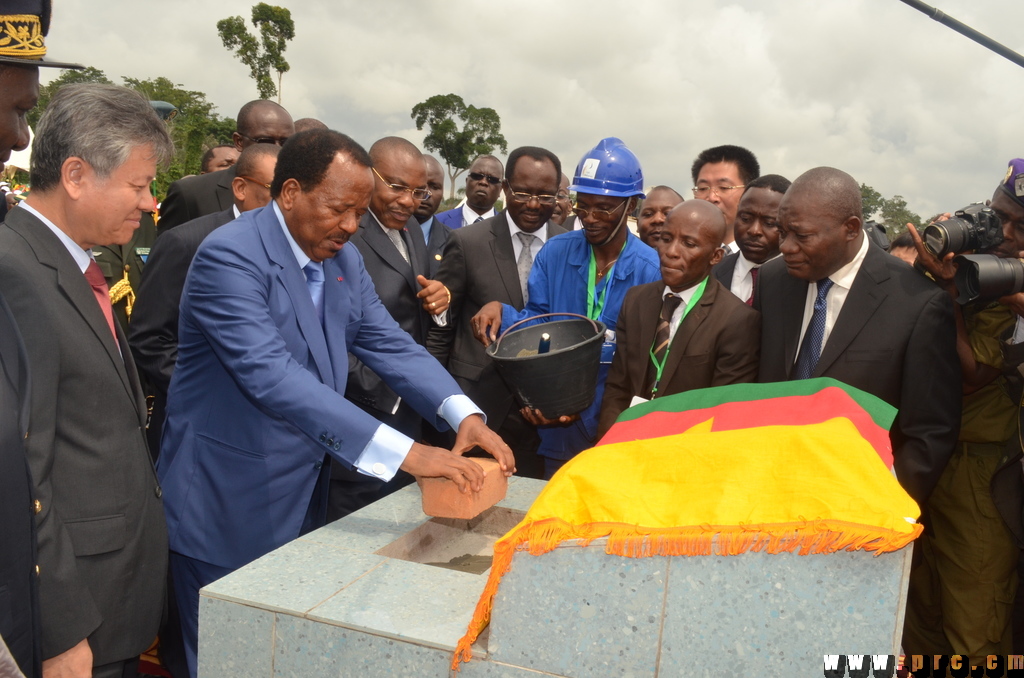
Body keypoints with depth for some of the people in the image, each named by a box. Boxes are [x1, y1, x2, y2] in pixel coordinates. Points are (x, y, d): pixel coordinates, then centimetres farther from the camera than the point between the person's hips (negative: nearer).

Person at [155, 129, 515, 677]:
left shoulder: (342, 258, 5)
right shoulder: (230, 256, -21)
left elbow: (388, 343, 1)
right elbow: (271, 375, -32)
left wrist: (461, 412, -18)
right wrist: (403, 452, -37)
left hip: (302, 503, 7)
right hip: (228, 513, -7)